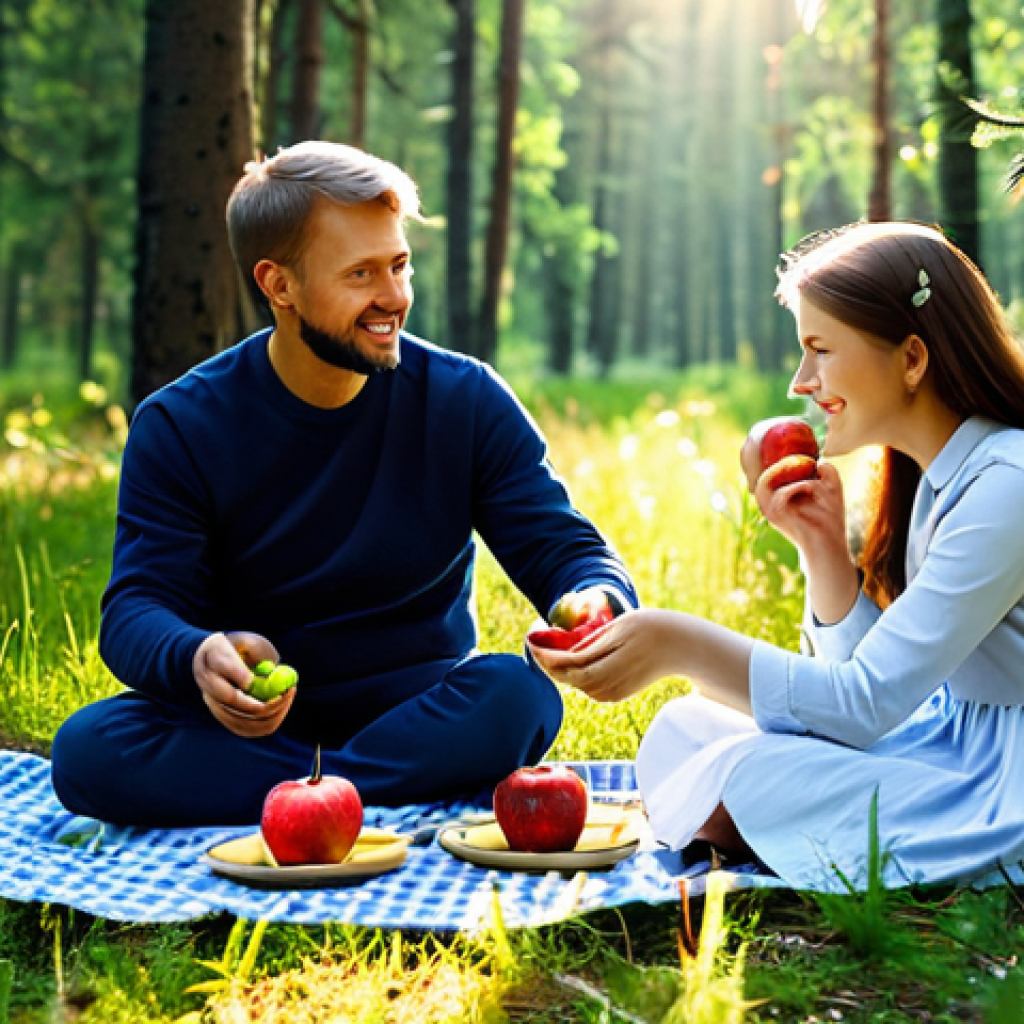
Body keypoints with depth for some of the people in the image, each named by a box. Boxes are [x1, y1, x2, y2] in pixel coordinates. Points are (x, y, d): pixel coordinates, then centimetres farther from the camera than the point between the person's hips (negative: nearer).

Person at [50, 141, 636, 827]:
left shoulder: (467, 400, -3)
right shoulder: (179, 427, -5)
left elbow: (561, 548, -3)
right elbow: (137, 612, -11)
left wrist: (596, 601, -30)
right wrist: (198, 659, -37)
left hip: (418, 713, 0)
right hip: (247, 722, 0)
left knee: (518, 694, -32)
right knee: (89, 749, -28)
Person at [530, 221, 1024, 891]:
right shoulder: (934, 478, 8)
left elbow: (864, 707, -25)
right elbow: (879, 679, 7)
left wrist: (681, 644, -29)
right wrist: (823, 543, -5)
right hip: (954, 745, 9)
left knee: (754, 771, -23)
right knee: (685, 730, -1)